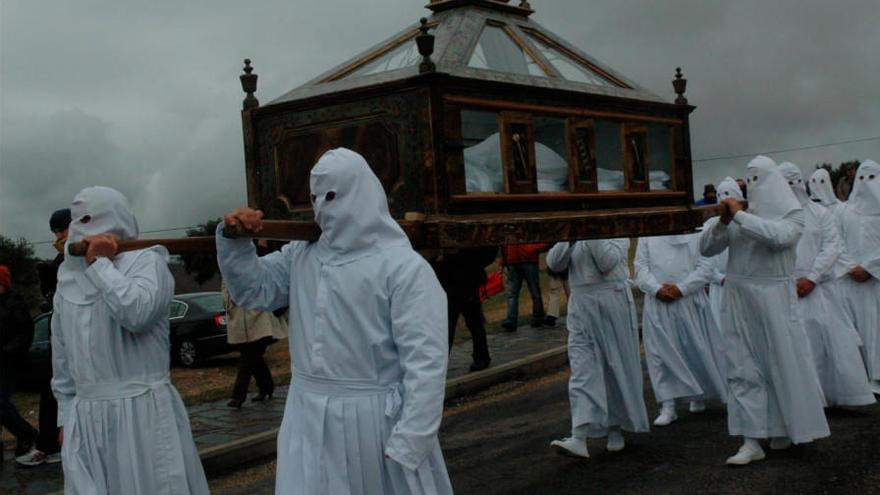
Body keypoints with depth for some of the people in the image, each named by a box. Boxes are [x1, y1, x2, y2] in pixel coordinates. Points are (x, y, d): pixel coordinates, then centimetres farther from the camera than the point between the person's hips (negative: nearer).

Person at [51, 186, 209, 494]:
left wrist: (100, 264, -12)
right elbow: (61, 355, 17)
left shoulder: (147, 261, -4)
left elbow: (137, 312, -24)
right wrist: (66, 415, 15)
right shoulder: (70, 278, 12)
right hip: (86, 418, 5)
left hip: (143, 411, -5)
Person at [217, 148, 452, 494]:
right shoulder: (301, 257, 8)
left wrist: (409, 443, -20)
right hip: (309, 420, 5)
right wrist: (234, 240, -2)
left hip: (378, 421, -5)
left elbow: (426, 361, -16)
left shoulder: (405, 268, -13)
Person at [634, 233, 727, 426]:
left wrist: (681, 288, -14)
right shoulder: (647, 236, 9)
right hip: (657, 304, 1)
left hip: (689, 302, -1)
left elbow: (705, 268, -3)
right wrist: (657, 289, -13)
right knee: (662, 353, 0)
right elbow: (640, 266, 3)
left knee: (698, 349, 6)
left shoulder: (695, 235, 3)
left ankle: (699, 397, 28)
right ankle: (668, 407, 5)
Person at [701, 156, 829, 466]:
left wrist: (740, 216, -19)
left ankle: (787, 429, 26)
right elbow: (706, 249, 5)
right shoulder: (739, 214, 8)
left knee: (783, 363, 5)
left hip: (773, 297, -3)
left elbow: (779, 236, -23)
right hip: (738, 299, 3)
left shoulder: (792, 212, 0)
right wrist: (723, 221, -10)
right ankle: (752, 441, 2)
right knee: (743, 367, 0)